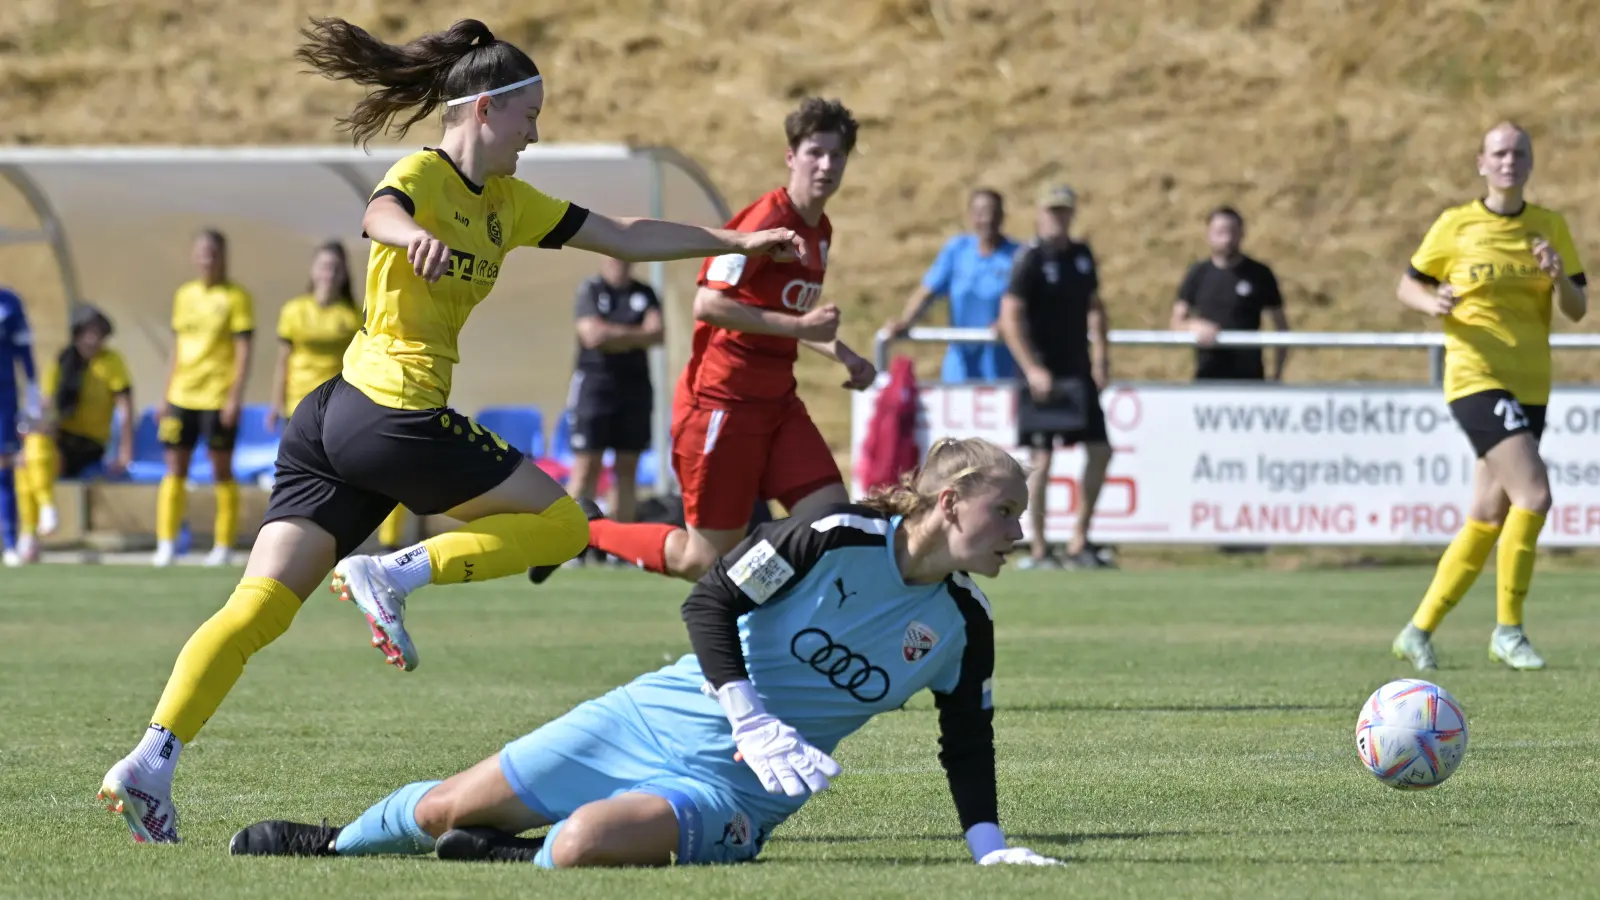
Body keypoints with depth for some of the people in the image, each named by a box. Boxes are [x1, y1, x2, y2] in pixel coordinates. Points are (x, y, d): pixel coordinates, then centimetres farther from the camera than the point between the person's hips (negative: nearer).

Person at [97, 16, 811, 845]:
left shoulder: (506, 202, 20)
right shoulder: (422, 176, -7)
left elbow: (628, 238, 25)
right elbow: (379, 212, -31)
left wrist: (739, 241, 23)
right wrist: (414, 234, -55)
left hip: (335, 418, 9)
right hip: (393, 413, -9)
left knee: (258, 608, -3)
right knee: (560, 522, 3)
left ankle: (149, 762, -15)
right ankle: (394, 575, -10)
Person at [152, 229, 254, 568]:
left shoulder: (236, 297, -3)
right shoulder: (184, 295, 13)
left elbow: (244, 350, -6)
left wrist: (235, 396, -14)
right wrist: (166, 394, 15)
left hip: (218, 397, -5)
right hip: (182, 396, 5)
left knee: (221, 470, 1)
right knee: (175, 467, 1)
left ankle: (223, 546, 8)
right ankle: (166, 545, 1)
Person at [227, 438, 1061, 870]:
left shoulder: (963, 627, -4)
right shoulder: (837, 537, -15)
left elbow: (967, 742, 9)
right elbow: (710, 603, -14)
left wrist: (987, 841, -2)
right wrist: (751, 722, -23)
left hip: (736, 789, 1)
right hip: (664, 716, -1)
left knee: (584, 844, -33)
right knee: (447, 810, 4)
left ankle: (515, 857, 0)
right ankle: (335, 844, 34)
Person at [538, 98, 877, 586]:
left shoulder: (820, 230, 12)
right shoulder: (768, 219, -17)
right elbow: (708, 304, -26)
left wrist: (841, 355, 12)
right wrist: (800, 326, -27)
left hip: (777, 401, 8)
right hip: (722, 402, -8)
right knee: (706, 560, -3)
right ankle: (585, 531, 16)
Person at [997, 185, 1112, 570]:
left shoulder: (1082, 256, 11)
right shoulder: (1031, 260, -9)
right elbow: (1010, 317, -14)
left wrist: (1101, 354, 9)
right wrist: (1032, 369, -20)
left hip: (1078, 373, 7)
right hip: (1043, 375, -7)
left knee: (1100, 451, 6)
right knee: (1042, 459, -5)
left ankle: (1079, 542, 15)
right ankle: (1038, 550, 1)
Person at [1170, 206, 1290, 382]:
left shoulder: (1260, 275, 1)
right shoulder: (1198, 275, 6)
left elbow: (1280, 325, 6)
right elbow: (1177, 322, 8)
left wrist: (1277, 372, -1)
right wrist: (1194, 326, -16)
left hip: (1249, 375, -1)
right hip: (1208, 376, 1)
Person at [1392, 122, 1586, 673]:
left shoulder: (1550, 227, 8)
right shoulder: (1456, 225, -1)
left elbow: (1577, 310, 8)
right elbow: (1409, 285, 8)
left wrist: (1559, 278, -14)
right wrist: (1432, 303, -14)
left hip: (1530, 385, 5)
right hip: (1476, 376, -5)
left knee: (1488, 519, 7)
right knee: (1533, 493, -21)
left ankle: (1419, 631, 18)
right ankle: (1508, 630, -12)